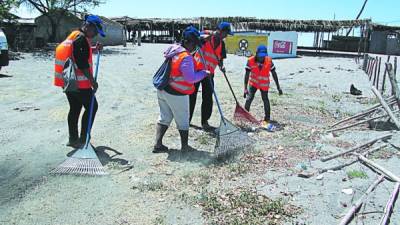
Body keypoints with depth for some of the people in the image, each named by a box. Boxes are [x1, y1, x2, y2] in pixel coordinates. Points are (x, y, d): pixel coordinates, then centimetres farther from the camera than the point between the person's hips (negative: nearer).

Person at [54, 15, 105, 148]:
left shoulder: (74, 35, 16)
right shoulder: (81, 39, -16)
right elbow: (82, 64, -21)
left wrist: (94, 49, 18)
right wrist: (93, 81, -17)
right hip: (79, 82, -10)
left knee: (75, 108, 15)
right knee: (92, 107, -1)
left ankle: (73, 139, 21)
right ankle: (83, 140, 0)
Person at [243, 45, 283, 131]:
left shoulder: (269, 61, -19)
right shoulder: (250, 61, -21)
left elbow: (274, 73, -10)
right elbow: (247, 75, -19)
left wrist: (278, 87, -6)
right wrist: (245, 88, -23)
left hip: (264, 84, 1)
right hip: (253, 83, -1)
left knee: (265, 100, 6)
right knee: (249, 98, -14)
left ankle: (267, 120, 16)